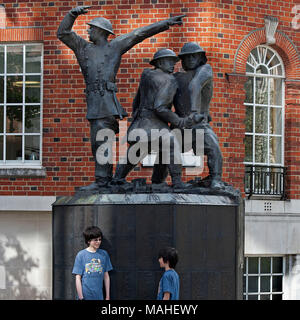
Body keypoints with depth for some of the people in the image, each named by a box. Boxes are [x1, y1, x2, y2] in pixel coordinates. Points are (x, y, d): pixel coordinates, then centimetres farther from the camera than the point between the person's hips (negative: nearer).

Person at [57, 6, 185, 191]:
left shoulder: (115, 46, 11)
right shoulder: (83, 47, 19)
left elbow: (141, 33, 10)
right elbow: (63, 33, 11)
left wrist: (166, 23, 8)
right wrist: (73, 13, -5)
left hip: (107, 99, -5)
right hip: (93, 101, 5)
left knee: (101, 141, -12)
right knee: (98, 143, 5)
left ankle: (102, 181, -12)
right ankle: (107, 179, 13)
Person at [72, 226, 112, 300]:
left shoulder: (104, 254, 6)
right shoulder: (81, 255, -2)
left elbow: (106, 276, 10)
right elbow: (78, 278, -2)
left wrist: (107, 297, 8)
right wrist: (81, 297, -7)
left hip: (99, 296, 2)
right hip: (85, 296, -2)